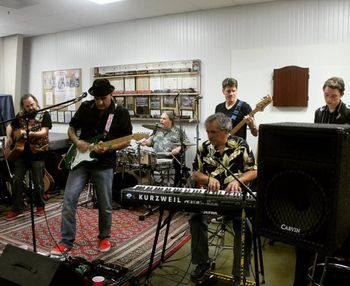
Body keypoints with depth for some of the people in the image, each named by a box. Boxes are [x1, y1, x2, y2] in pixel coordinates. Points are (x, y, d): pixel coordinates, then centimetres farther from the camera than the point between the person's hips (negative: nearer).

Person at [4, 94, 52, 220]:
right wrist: (8, 137, 2)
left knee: (38, 182, 1)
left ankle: (40, 206, 21)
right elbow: (10, 126, 21)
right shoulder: (20, 115, 8)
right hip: (21, 152, 5)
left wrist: (31, 134, -34)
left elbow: (44, 132, -17)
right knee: (17, 181, 4)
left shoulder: (44, 114, -6)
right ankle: (17, 208, 14)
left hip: (38, 154, -4)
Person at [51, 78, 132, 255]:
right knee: (69, 199, -5)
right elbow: (71, 129, 11)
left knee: (104, 205, 6)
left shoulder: (121, 113, -6)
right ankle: (66, 241, 8)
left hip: (104, 164, -2)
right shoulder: (85, 107, 1)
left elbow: (127, 140, -3)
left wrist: (109, 148, -20)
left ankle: (104, 238, 30)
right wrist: (77, 142, -10)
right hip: (81, 160, 2)